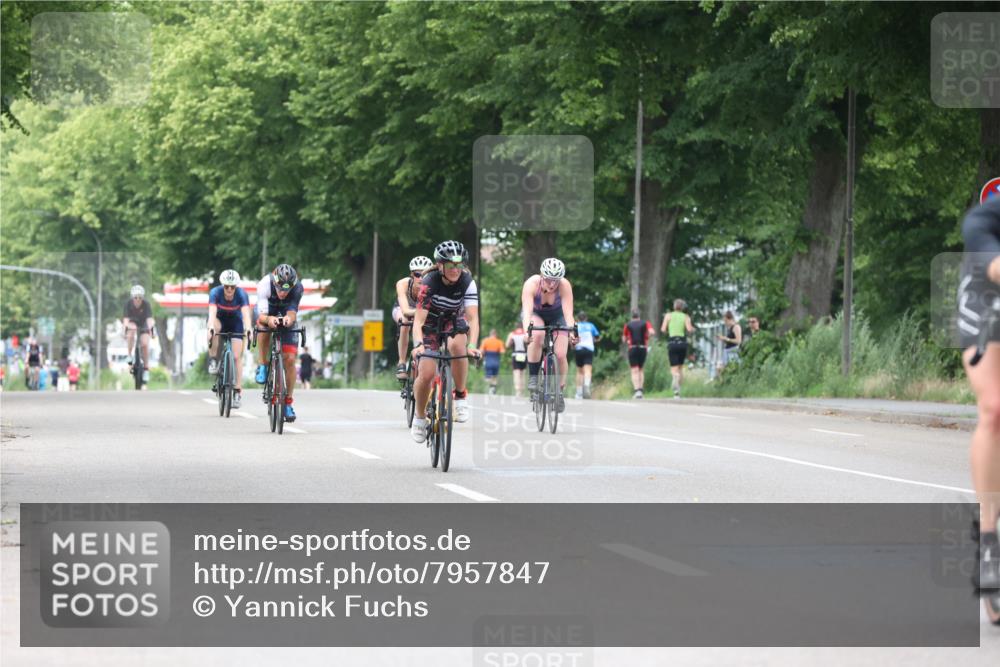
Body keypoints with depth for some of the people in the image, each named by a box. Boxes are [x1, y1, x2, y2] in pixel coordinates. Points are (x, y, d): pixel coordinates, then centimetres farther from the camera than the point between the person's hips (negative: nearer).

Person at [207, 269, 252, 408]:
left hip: (236, 323, 0)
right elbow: (212, 312, -41)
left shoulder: (241, 294, -28)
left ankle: (238, 392, -4)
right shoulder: (216, 292, -29)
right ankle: (213, 361, -19)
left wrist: (248, 330, -57)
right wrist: (211, 329, -58)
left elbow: (246, 313, -40)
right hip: (219, 320, 0)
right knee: (213, 329, -37)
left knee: (237, 357, -10)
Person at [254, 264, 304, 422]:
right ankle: (262, 366, -16)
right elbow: (261, 316, -41)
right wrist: (268, 319, -63)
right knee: (264, 327, -38)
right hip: (267, 311, -1)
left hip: (286, 315, 1)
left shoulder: (297, 288, -31)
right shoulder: (265, 284, -35)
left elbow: (293, 313, -38)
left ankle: (287, 403, 4)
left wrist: (289, 318, -62)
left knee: (290, 359, -9)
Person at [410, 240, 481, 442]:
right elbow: (418, 320, -33)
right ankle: (419, 417, 11)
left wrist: (472, 345, -47)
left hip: (454, 321, 1)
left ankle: (460, 395, -14)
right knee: (426, 374, -16)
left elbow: (473, 318, -30)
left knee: (456, 345, -35)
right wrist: (418, 344, -51)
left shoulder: (467, 282, -24)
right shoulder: (429, 282, -28)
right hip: (430, 324, -1)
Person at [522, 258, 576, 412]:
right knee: (537, 335, -35)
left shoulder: (564, 286, -32)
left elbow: (568, 313, -39)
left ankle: (559, 392, 10)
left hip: (556, 315, 1)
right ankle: (533, 377, -21)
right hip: (535, 314, -1)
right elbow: (527, 311, -43)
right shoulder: (531, 284, -34)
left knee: (560, 355, -15)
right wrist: (526, 331, -61)